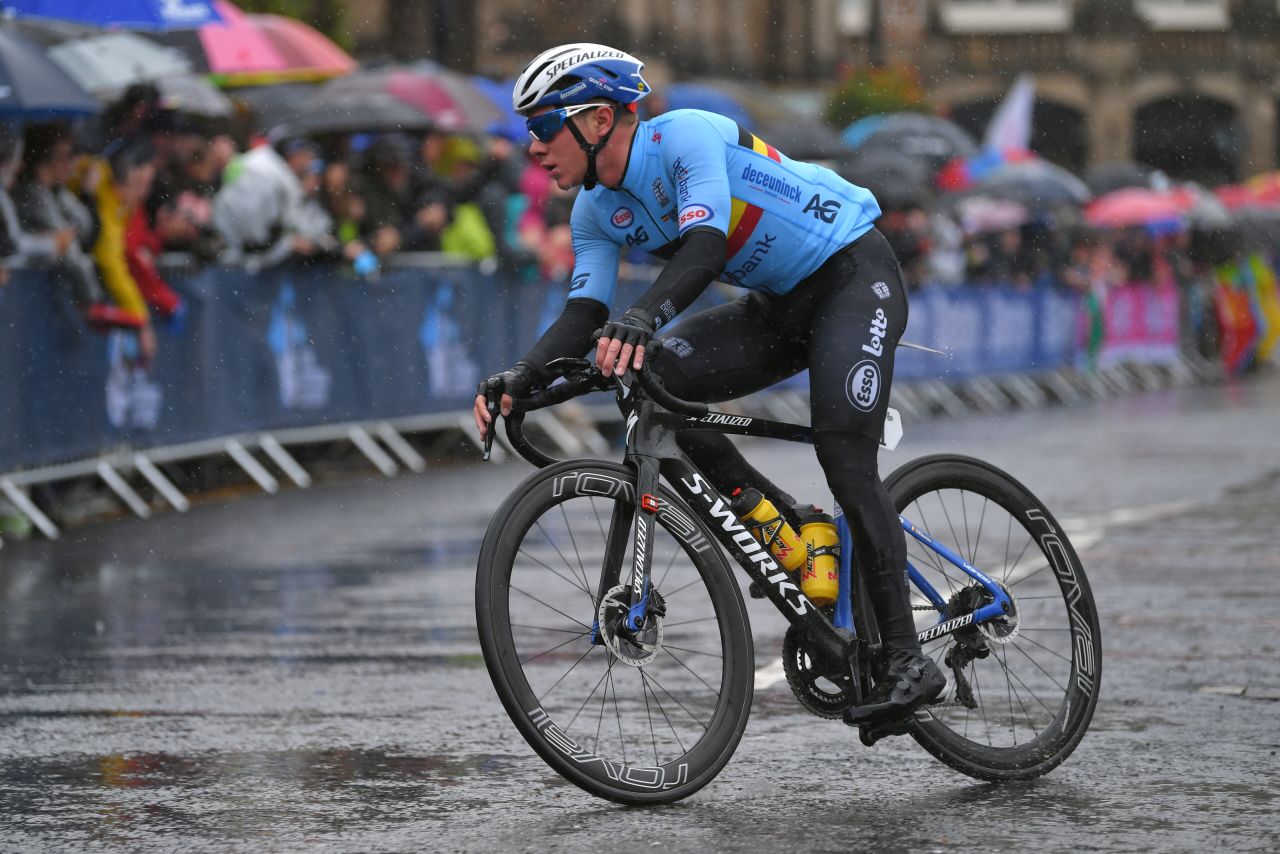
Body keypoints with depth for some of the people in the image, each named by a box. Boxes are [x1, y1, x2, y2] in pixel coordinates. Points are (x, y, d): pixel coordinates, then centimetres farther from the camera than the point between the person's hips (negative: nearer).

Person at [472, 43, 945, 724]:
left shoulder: (687, 137, -24)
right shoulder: (596, 211, 0)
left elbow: (706, 245, -39)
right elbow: (585, 314, -7)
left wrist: (642, 318, -56)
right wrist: (522, 379, -25)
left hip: (854, 275, -8)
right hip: (781, 304, 8)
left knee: (844, 462, -23)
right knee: (653, 376, -15)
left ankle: (908, 661, -19)